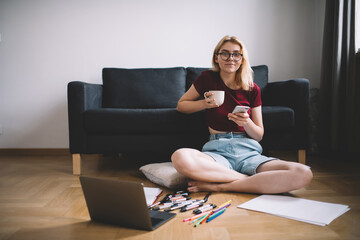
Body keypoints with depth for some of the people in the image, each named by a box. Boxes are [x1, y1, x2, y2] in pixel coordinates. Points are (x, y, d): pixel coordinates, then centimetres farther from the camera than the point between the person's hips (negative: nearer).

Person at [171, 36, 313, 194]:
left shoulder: (252, 89, 10)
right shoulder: (207, 78, 6)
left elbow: (259, 135, 12)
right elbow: (181, 105, 16)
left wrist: (246, 123, -11)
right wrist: (205, 103, -4)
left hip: (248, 152, 2)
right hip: (217, 151, -2)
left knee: (303, 174, -26)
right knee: (180, 158, -38)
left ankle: (219, 186, -22)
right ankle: (248, 179, -19)